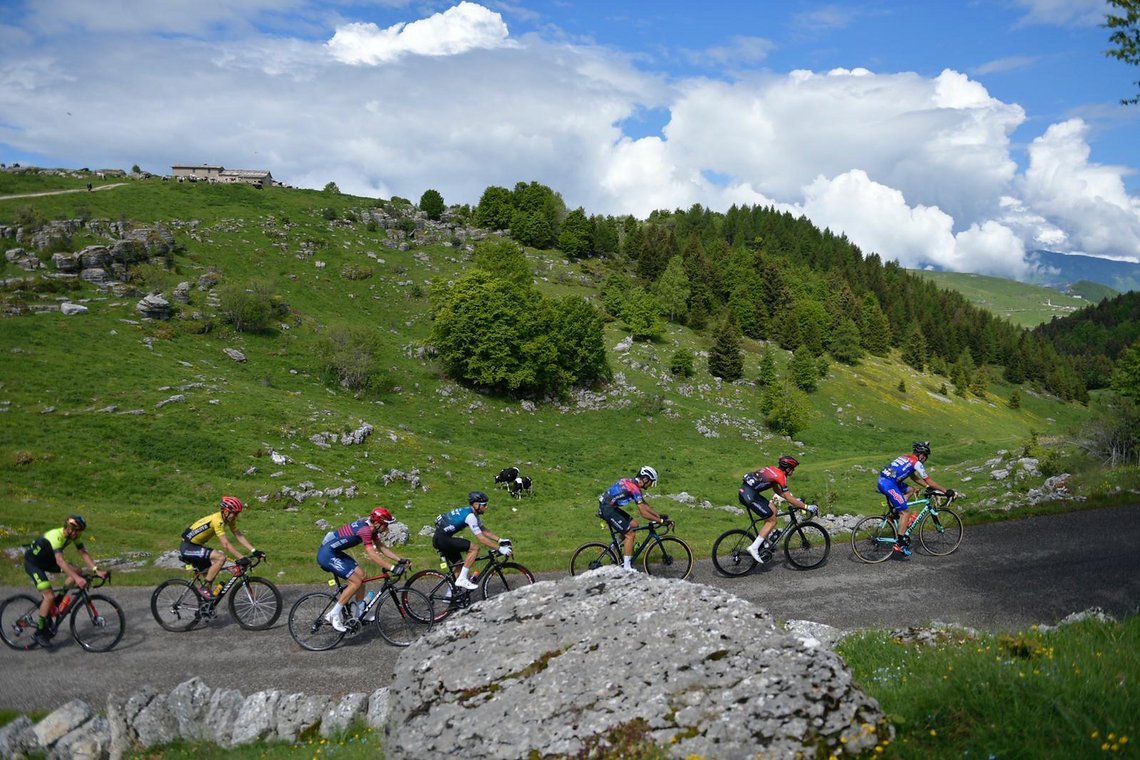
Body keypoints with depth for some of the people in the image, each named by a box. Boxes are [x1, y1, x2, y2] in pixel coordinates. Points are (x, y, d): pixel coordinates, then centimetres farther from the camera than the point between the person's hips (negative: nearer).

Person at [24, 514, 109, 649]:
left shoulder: (73, 536, -9)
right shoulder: (56, 536, -34)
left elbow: (84, 554, -8)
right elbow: (60, 561, -44)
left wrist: (97, 570, -21)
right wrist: (77, 578, -52)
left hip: (46, 559, 8)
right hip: (32, 563, -8)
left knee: (75, 571, -9)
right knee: (49, 596, -18)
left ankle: (56, 605, 6)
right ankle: (39, 633, -5)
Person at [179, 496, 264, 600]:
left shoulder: (228, 518, 1)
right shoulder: (217, 520, -26)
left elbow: (239, 536, -2)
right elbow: (226, 544, -30)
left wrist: (254, 551, -11)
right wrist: (241, 558, -34)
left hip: (196, 546, 10)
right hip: (188, 549, -10)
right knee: (221, 557, -24)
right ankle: (204, 588, -14)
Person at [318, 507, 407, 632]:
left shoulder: (371, 528, 6)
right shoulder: (365, 530, -24)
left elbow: (382, 548, 9)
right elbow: (372, 555, -29)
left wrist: (400, 560, 0)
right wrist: (392, 568, -33)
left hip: (334, 552, 10)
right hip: (327, 555, -10)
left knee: (361, 575, 9)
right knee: (356, 582, -11)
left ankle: (359, 614, 17)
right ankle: (333, 615, -5)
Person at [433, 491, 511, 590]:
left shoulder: (473, 514, 12)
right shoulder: (470, 516, -18)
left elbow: (484, 531, 18)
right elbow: (481, 539, -20)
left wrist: (500, 540, 9)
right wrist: (500, 549, -17)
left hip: (439, 539, 10)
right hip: (442, 539, -10)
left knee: (461, 565, 15)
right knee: (475, 548, -15)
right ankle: (462, 579, -11)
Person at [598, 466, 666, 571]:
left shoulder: (632, 482, 12)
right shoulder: (635, 488, -18)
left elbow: (645, 505, 20)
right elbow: (643, 513, -20)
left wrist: (659, 516, 15)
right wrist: (660, 520, -13)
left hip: (609, 507, 10)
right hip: (607, 508, -10)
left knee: (633, 525, 13)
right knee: (630, 534, -7)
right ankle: (627, 568, -4)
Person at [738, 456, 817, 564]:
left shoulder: (773, 470, 18)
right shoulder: (781, 476, -9)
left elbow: (776, 490, 31)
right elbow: (788, 498, -9)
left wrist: (795, 500, 31)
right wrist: (807, 507, -2)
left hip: (744, 491, 9)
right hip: (749, 495, -9)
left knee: (774, 511, 17)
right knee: (772, 520, -1)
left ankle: (763, 543, 20)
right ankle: (754, 548, -4)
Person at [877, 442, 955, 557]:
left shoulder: (906, 458, 24)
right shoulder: (917, 463, 0)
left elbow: (914, 477, 36)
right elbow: (929, 482, 5)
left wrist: (928, 486, 37)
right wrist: (945, 491, 14)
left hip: (881, 481, 9)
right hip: (889, 485, -8)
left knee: (908, 490, 28)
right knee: (906, 513, -2)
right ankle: (899, 545, -4)